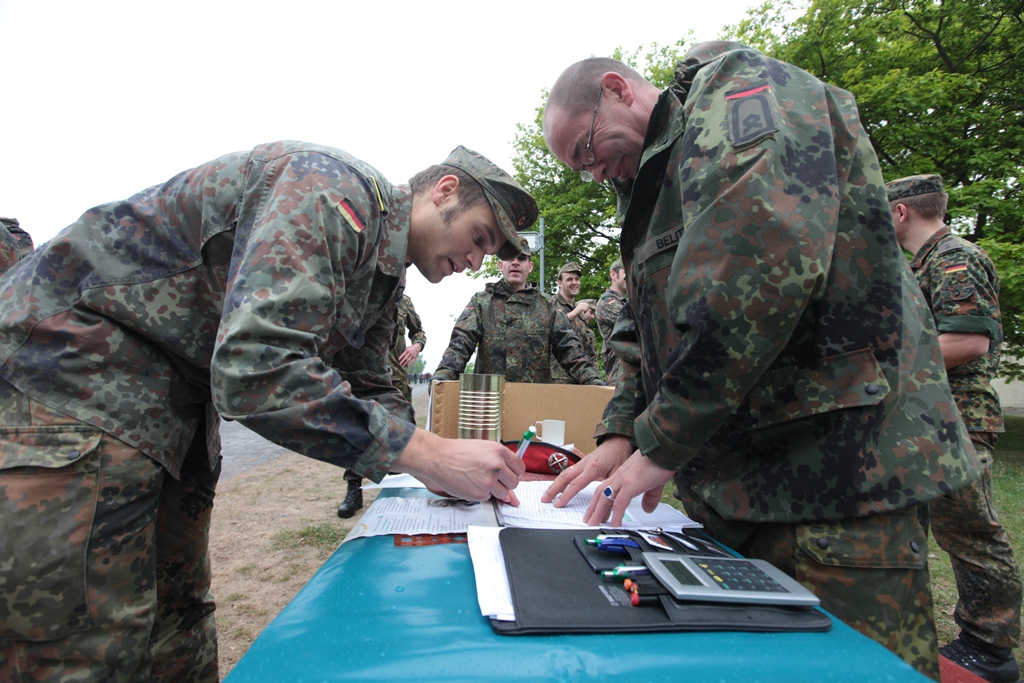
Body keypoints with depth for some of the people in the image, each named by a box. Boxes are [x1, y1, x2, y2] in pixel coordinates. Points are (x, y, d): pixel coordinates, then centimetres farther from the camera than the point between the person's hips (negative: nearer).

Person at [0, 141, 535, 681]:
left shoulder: (385, 276, 8)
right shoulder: (334, 189, -24)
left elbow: (368, 390, 12)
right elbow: (257, 370, -36)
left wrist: (452, 472, -4)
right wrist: (429, 455, -31)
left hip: (171, 414, 10)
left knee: (177, 632, 16)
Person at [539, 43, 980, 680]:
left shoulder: (741, 88, -7)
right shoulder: (660, 176, 21)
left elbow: (763, 269, -27)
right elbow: (650, 333, 20)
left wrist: (661, 444, -20)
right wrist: (621, 434, 4)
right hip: (734, 487, 9)